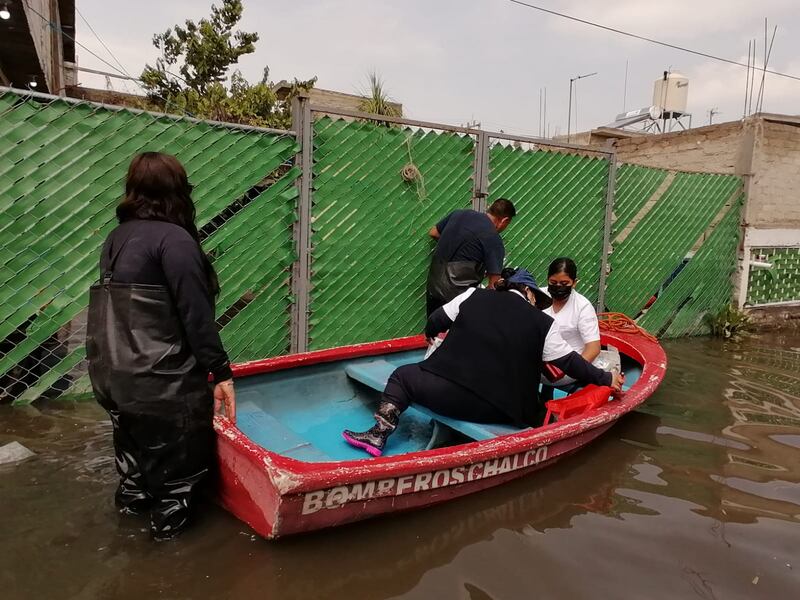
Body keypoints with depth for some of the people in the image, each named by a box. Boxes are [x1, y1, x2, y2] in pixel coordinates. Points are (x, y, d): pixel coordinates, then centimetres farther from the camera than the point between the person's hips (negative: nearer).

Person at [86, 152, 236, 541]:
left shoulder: (117, 237, 7)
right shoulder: (174, 239, -18)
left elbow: (122, 305, 12)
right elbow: (195, 314, -20)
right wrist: (221, 372, -15)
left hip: (113, 370, 8)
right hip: (161, 378, -8)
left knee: (134, 438, 28)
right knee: (179, 449, 13)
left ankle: (132, 497, 48)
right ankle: (170, 518, 29)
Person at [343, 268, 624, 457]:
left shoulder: (474, 295, 10)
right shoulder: (543, 324, 8)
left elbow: (436, 321, 15)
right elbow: (570, 362, 12)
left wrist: (431, 335, 38)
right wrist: (606, 379, 26)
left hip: (449, 394, 0)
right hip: (495, 412, 0)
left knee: (403, 376, 19)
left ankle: (379, 433, 5)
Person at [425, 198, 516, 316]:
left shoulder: (460, 213, 6)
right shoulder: (494, 239, -12)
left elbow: (433, 233, 21)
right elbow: (494, 283, -14)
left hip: (432, 286, 7)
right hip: (456, 294, -7)